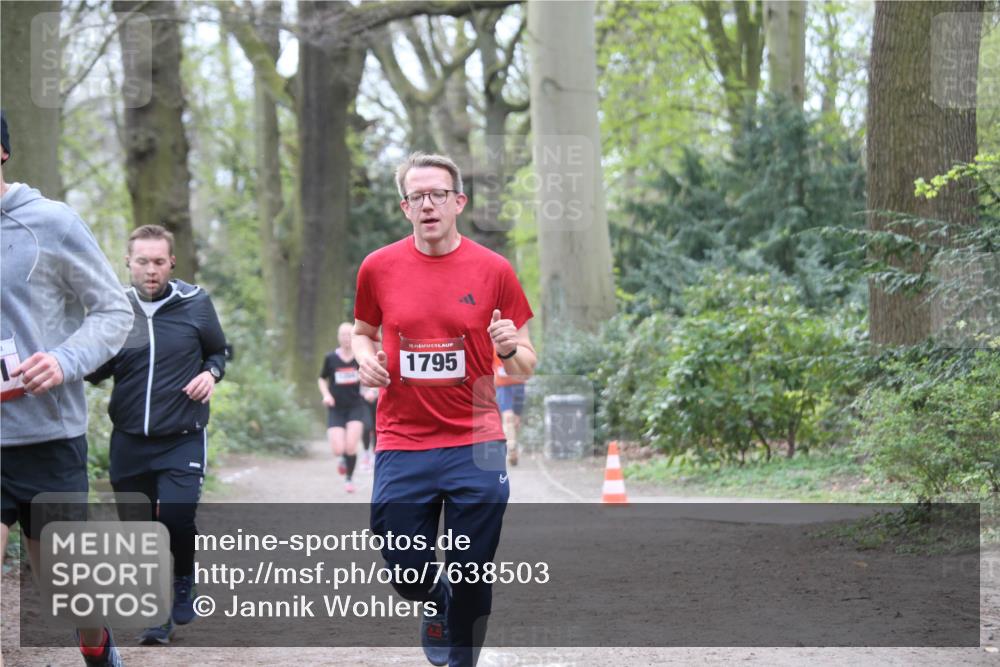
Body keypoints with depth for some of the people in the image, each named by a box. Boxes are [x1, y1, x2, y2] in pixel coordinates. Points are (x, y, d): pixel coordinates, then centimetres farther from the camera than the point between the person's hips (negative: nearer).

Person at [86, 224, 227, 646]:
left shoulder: (195, 304, -3)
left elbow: (218, 351, 15)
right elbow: (95, 373, 7)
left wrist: (211, 373, -6)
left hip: (182, 439, -2)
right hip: (129, 441, 2)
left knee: (177, 515, -21)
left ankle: (183, 580, 10)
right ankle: (157, 617, 24)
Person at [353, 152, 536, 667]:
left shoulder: (493, 270, -1)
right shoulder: (379, 267, 2)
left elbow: (524, 366, 5)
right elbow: (363, 331, 20)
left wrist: (511, 349, -18)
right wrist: (365, 356, -2)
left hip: (475, 445, -1)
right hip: (401, 446, 1)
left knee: (472, 578, 2)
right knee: (404, 568, 4)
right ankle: (435, 604, 40)